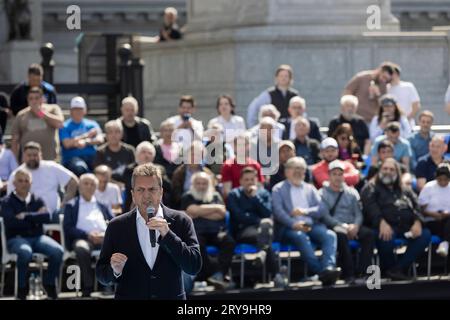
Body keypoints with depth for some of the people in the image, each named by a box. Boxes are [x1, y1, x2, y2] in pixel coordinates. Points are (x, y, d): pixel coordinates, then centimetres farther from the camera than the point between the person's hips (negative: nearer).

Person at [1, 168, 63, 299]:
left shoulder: (37, 200, 15)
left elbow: (47, 217, -2)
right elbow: (11, 222, -13)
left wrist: (26, 216, -10)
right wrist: (35, 218, -7)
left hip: (37, 237, 4)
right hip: (16, 238, -4)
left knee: (58, 251, -25)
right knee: (25, 252, -40)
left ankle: (49, 283, -3)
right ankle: (21, 287, -19)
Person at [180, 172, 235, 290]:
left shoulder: (215, 196, 19)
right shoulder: (187, 197, 11)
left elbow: (222, 213, 1)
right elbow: (193, 210, -9)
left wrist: (199, 213, -4)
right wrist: (216, 207, 0)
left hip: (217, 231, 3)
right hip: (196, 231, -2)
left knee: (229, 242, -28)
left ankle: (218, 275, -37)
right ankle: (216, 274, -36)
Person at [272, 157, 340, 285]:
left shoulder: (310, 189, 25)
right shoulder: (278, 189, 13)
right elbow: (278, 211, -3)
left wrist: (305, 211, -8)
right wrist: (293, 224, -21)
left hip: (312, 225, 4)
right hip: (290, 228, -4)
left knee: (330, 235, -27)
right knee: (301, 237, -37)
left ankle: (329, 268, -47)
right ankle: (320, 271, -47)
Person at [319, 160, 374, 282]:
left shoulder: (351, 192, 20)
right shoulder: (323, 194, 7)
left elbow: (358, 213, 11)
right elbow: (325, 216, -6)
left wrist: (355, 225, -12)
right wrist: (344, 227, -17)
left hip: (352, 226, 4)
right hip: (334, 227, -4)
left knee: (369, 233, -26)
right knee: (341, 235, -38)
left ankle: (362, 271, -31)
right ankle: (348, 273, -37)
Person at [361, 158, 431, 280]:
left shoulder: (405, 191, 27)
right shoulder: (371, 189, 11)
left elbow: (416, 207, 15)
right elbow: (370, 207, -8)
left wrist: (417, 222, -8)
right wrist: (382, 222, -27)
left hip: (406, 226, 5)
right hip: (387, 226, -5)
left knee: (425, 235, -21)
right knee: (386, 238, -39)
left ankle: (397, 268, -18)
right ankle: (388, 268, -9)